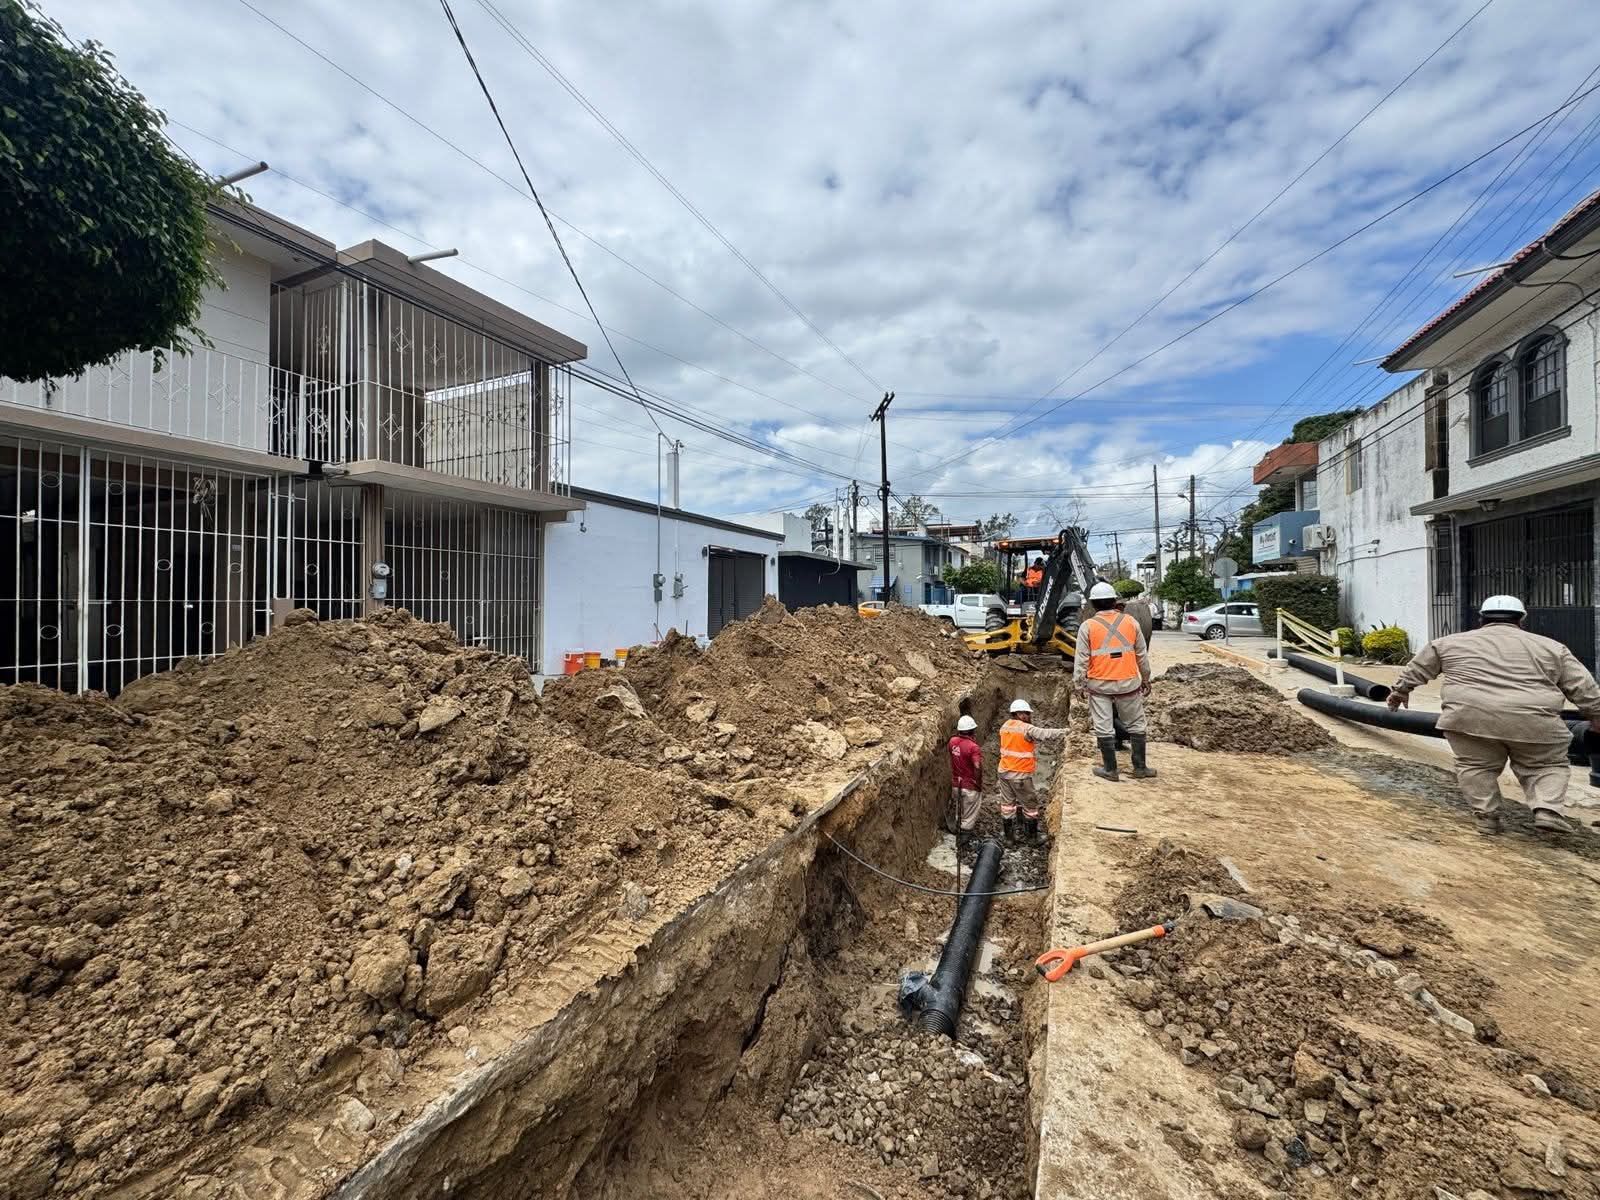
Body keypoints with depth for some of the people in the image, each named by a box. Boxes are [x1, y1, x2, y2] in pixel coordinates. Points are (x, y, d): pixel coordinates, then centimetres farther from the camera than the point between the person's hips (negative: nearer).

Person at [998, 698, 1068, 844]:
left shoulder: (1005, 726, 5)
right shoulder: (1027, 729, -18)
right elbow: (1046, 736, -23)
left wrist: (1038, 729, 3)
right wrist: (1065, 732, -12)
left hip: (1004, 772, 6)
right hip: (1021, 776, -6)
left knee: (1007, 804, 13)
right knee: (1030, 805, 13)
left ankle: (1009, 836, 22)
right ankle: (1032, 836, 26)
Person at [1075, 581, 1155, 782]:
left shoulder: (1088, 626, -6)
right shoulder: (1130, 622, 1)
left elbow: (1081, 659, -7)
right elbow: (1142, 654, 8)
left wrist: (1078, 683, 2)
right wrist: (1145, 679, 19)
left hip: (1099, 685, -2)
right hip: (1128, 683, 2)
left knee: (1104, 728, 6)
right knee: (1136, 725, 15)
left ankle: (1110, 769, 13)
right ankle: (1140, 768, 23)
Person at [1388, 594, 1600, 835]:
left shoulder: (1450, 642, 16)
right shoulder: (1550, 647, 18)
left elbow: (1415, 670, 23)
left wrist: (1400, 691, 36)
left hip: (1469, 717, -1)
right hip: (1533, 721, 1)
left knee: (1474, 766, 15)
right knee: (1546, 766, 20)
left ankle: (1486, 816, 8)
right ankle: (1548, 811, 3)